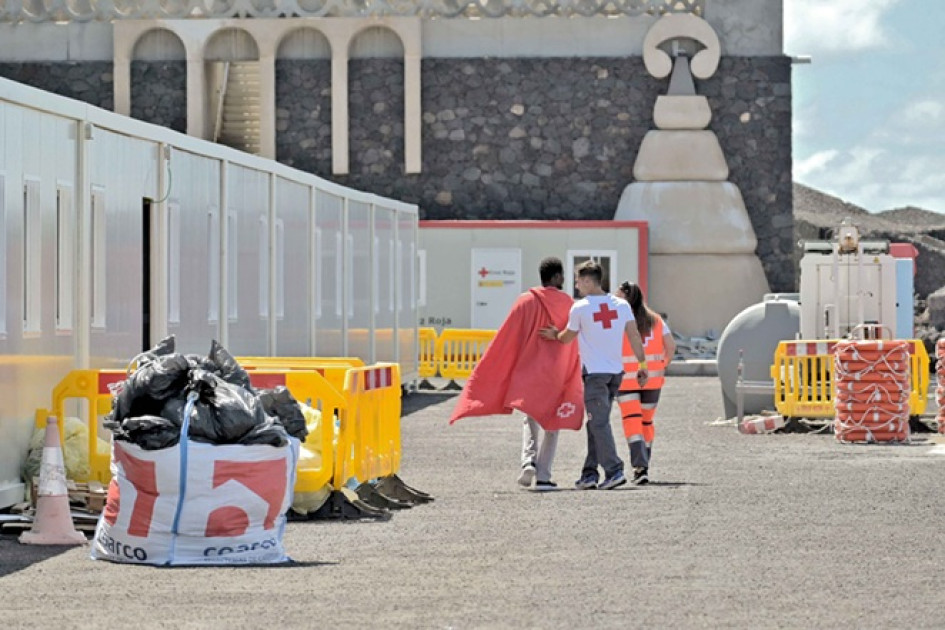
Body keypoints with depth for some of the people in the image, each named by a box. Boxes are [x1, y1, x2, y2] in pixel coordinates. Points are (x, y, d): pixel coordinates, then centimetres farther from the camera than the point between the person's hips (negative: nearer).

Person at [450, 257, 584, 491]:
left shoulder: (526, 302, -3)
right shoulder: (569, 305, -1)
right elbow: (575, 342, 2)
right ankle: (543, 476, 1)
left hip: (529, 372, 0)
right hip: (558, 375, 0)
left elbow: (506, 339, -4)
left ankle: (528, 461, -11)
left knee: (530, 421, 13)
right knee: (552, 425, 8)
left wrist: (488, 371, 2)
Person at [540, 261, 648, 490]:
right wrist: (642, 364, 7)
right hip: (616, 371, 6)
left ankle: (614, 470, -15)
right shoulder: (621, 304, 5)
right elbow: (634, 335, 2)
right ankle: (589, 474, 13)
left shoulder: (580, 308, -7)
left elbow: (567, 338, 6)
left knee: (599, 423, -5)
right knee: (597, 422, 12)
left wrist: (555, 335, 27)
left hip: (594, 371, -6)